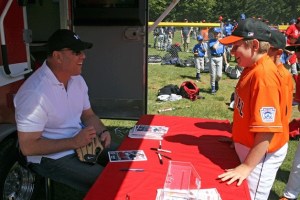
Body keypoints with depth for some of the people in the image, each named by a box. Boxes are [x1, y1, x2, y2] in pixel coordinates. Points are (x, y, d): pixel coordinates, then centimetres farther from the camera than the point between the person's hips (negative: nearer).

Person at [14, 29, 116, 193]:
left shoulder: (77, 79, 0)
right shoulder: (35, 93, -26)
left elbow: (88, 115, 11)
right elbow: (28, 147, -22)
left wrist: (102, 132, -9)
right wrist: (74, 142, -25)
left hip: (81, 144, 8)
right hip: (51, 158, -8)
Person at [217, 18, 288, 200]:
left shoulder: (264, 75, -27)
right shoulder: (252, 67, 2)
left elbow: (268, 129, -29)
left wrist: (247, 166, -26)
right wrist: (237, 138, 21)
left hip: (260, 153, -9)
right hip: (249, 146, 9)